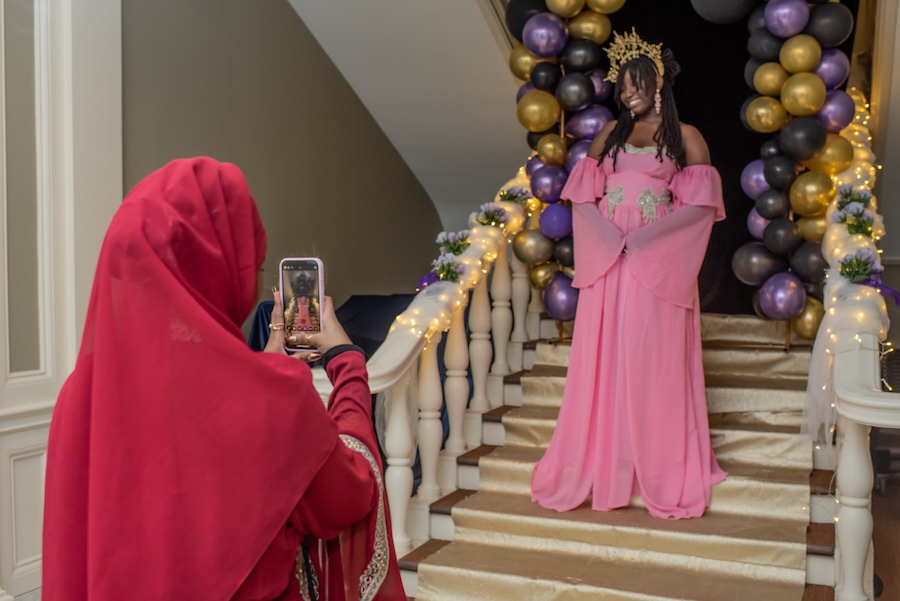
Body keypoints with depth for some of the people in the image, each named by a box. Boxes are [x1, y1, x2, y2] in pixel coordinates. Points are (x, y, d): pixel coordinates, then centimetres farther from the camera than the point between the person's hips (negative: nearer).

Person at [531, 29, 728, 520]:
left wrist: (643, 237, -15)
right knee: (603, 362, 4)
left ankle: (663, 474, 13)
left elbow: (700, 205, -5)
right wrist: (609, 235, -10)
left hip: (659, 262, -3)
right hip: (608, 259, 3)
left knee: (656, 365, 1)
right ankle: (601, 466, 16)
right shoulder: (610, 134, 14)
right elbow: (582, 194, 8)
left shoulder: (685, 138, 4)